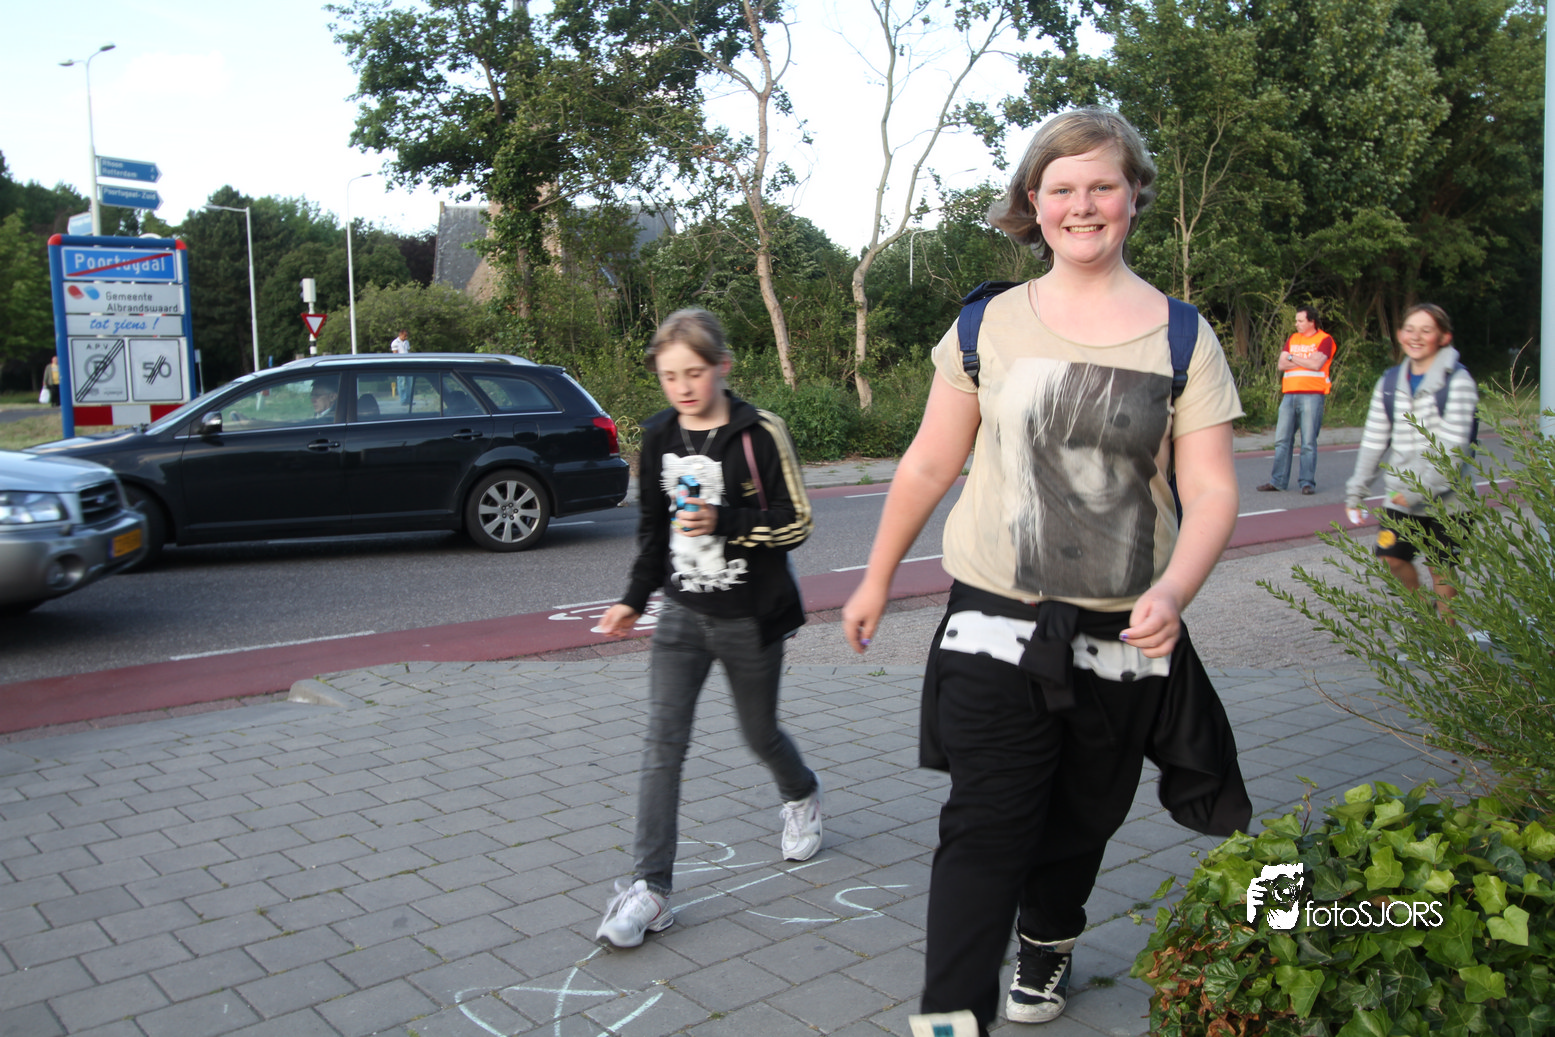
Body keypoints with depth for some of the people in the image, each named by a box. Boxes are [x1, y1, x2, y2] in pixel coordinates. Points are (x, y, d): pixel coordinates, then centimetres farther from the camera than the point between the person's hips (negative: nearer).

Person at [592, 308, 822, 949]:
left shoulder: (760, 435, -12)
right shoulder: (658, 438, 3)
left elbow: (797, 523, -12)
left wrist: (724, 522, -25)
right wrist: (635, 598, 11)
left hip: (752, 617, -3)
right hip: (683, 613, 3)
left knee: (760, 735, 14)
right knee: (662, 742, -7)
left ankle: (802, 797, 49)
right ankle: (650, 888, -3)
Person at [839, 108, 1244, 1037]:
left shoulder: (1183, 338, 0)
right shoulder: (988, 326, 2)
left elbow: (1212, 492, -4)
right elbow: (929, 465, 9)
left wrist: (1175, 590, -23)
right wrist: (877, 580, 13)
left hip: (1120, 638, 1)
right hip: (994, 624, -1)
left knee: (1081, 819, 17)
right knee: (985, 828, -5)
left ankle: (1048, 945, 44)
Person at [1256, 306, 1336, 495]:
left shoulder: (1324, 339, 2)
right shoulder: (1292, 339, 17)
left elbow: (1316, 364, -13)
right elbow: (1282, 364, 6)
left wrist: (1292, 358, -1)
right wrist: (1306, 361, -5)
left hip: (1312, 395, -5)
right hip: (1289, 394, 5)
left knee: (1308, 442, -4)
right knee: (1282, 440, 2)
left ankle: (1307, 482, 0)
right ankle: (1278, 481, 6)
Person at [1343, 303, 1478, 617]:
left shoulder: (1457, 381, -10)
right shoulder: (1390, 383, 6)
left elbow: (1453, 446, -17)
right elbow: (1374, 441, 8)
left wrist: (1420, 489, -22)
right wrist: (1356, 490, 6)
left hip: (1444, 499, -4)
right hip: (1398, 495, 5)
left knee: (1440, 568, 3)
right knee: (1392, 556, 4)